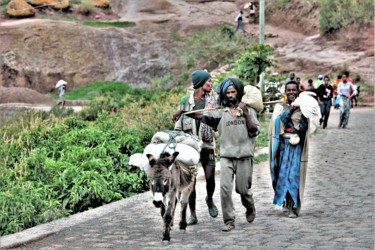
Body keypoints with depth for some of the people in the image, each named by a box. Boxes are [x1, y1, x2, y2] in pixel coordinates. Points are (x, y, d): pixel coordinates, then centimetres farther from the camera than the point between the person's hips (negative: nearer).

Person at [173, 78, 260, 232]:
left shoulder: (249, 110, 7)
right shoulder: (221, 112, 7)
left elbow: (255, 131, -3)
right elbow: (201, 115, -3)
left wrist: (246, 114, -12)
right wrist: (184, 112, -17)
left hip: (244, 156, -1)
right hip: (226, 156, 1)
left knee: (243, 189, 6)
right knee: (225, 187, -11)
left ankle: (250, 209, 38)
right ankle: (229, 220, -2)